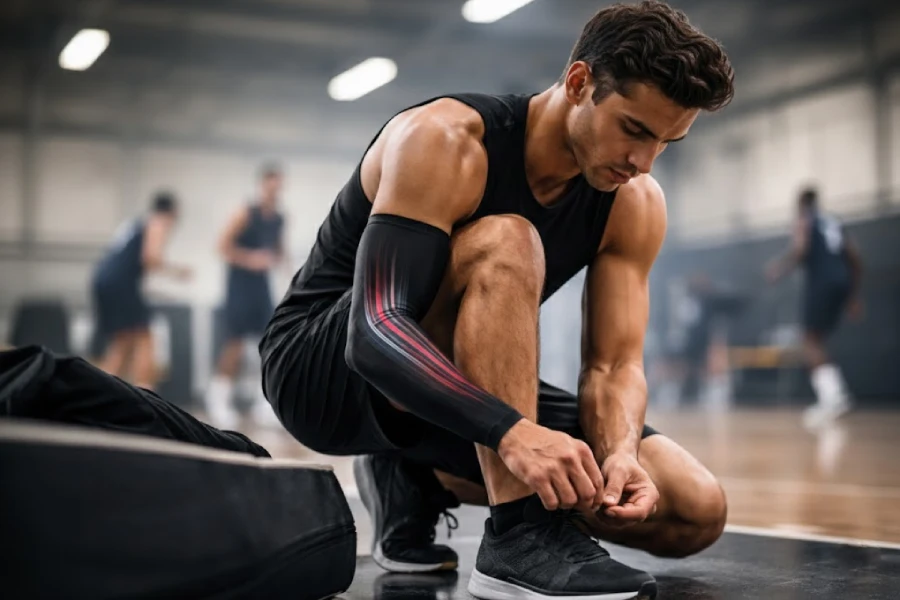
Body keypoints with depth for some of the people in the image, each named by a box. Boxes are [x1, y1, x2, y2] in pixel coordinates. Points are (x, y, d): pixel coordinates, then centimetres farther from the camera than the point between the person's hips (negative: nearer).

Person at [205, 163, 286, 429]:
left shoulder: (279, 219, 7)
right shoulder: (246, 213, -12)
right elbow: (223, 245, -14)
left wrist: (275, 259, 0)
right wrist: (249, 259, -23)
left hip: (262, 285, 6)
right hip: (240, 283, -6)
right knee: (235, 343, -5)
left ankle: (265, 405, 7)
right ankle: (219, 400, 9)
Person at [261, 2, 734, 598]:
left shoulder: (635, 204, -6)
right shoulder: (446, 140, -25)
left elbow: (614, 363, -9)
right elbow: (374, 330, -35)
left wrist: (620, 454, -32)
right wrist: (512, 430, -49)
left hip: (468, 389, 6)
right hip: (324, 367, -6)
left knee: (696, 511, -7)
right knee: (504, 245, -34)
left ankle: (419, 479, 5)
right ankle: (520, 539, -32)